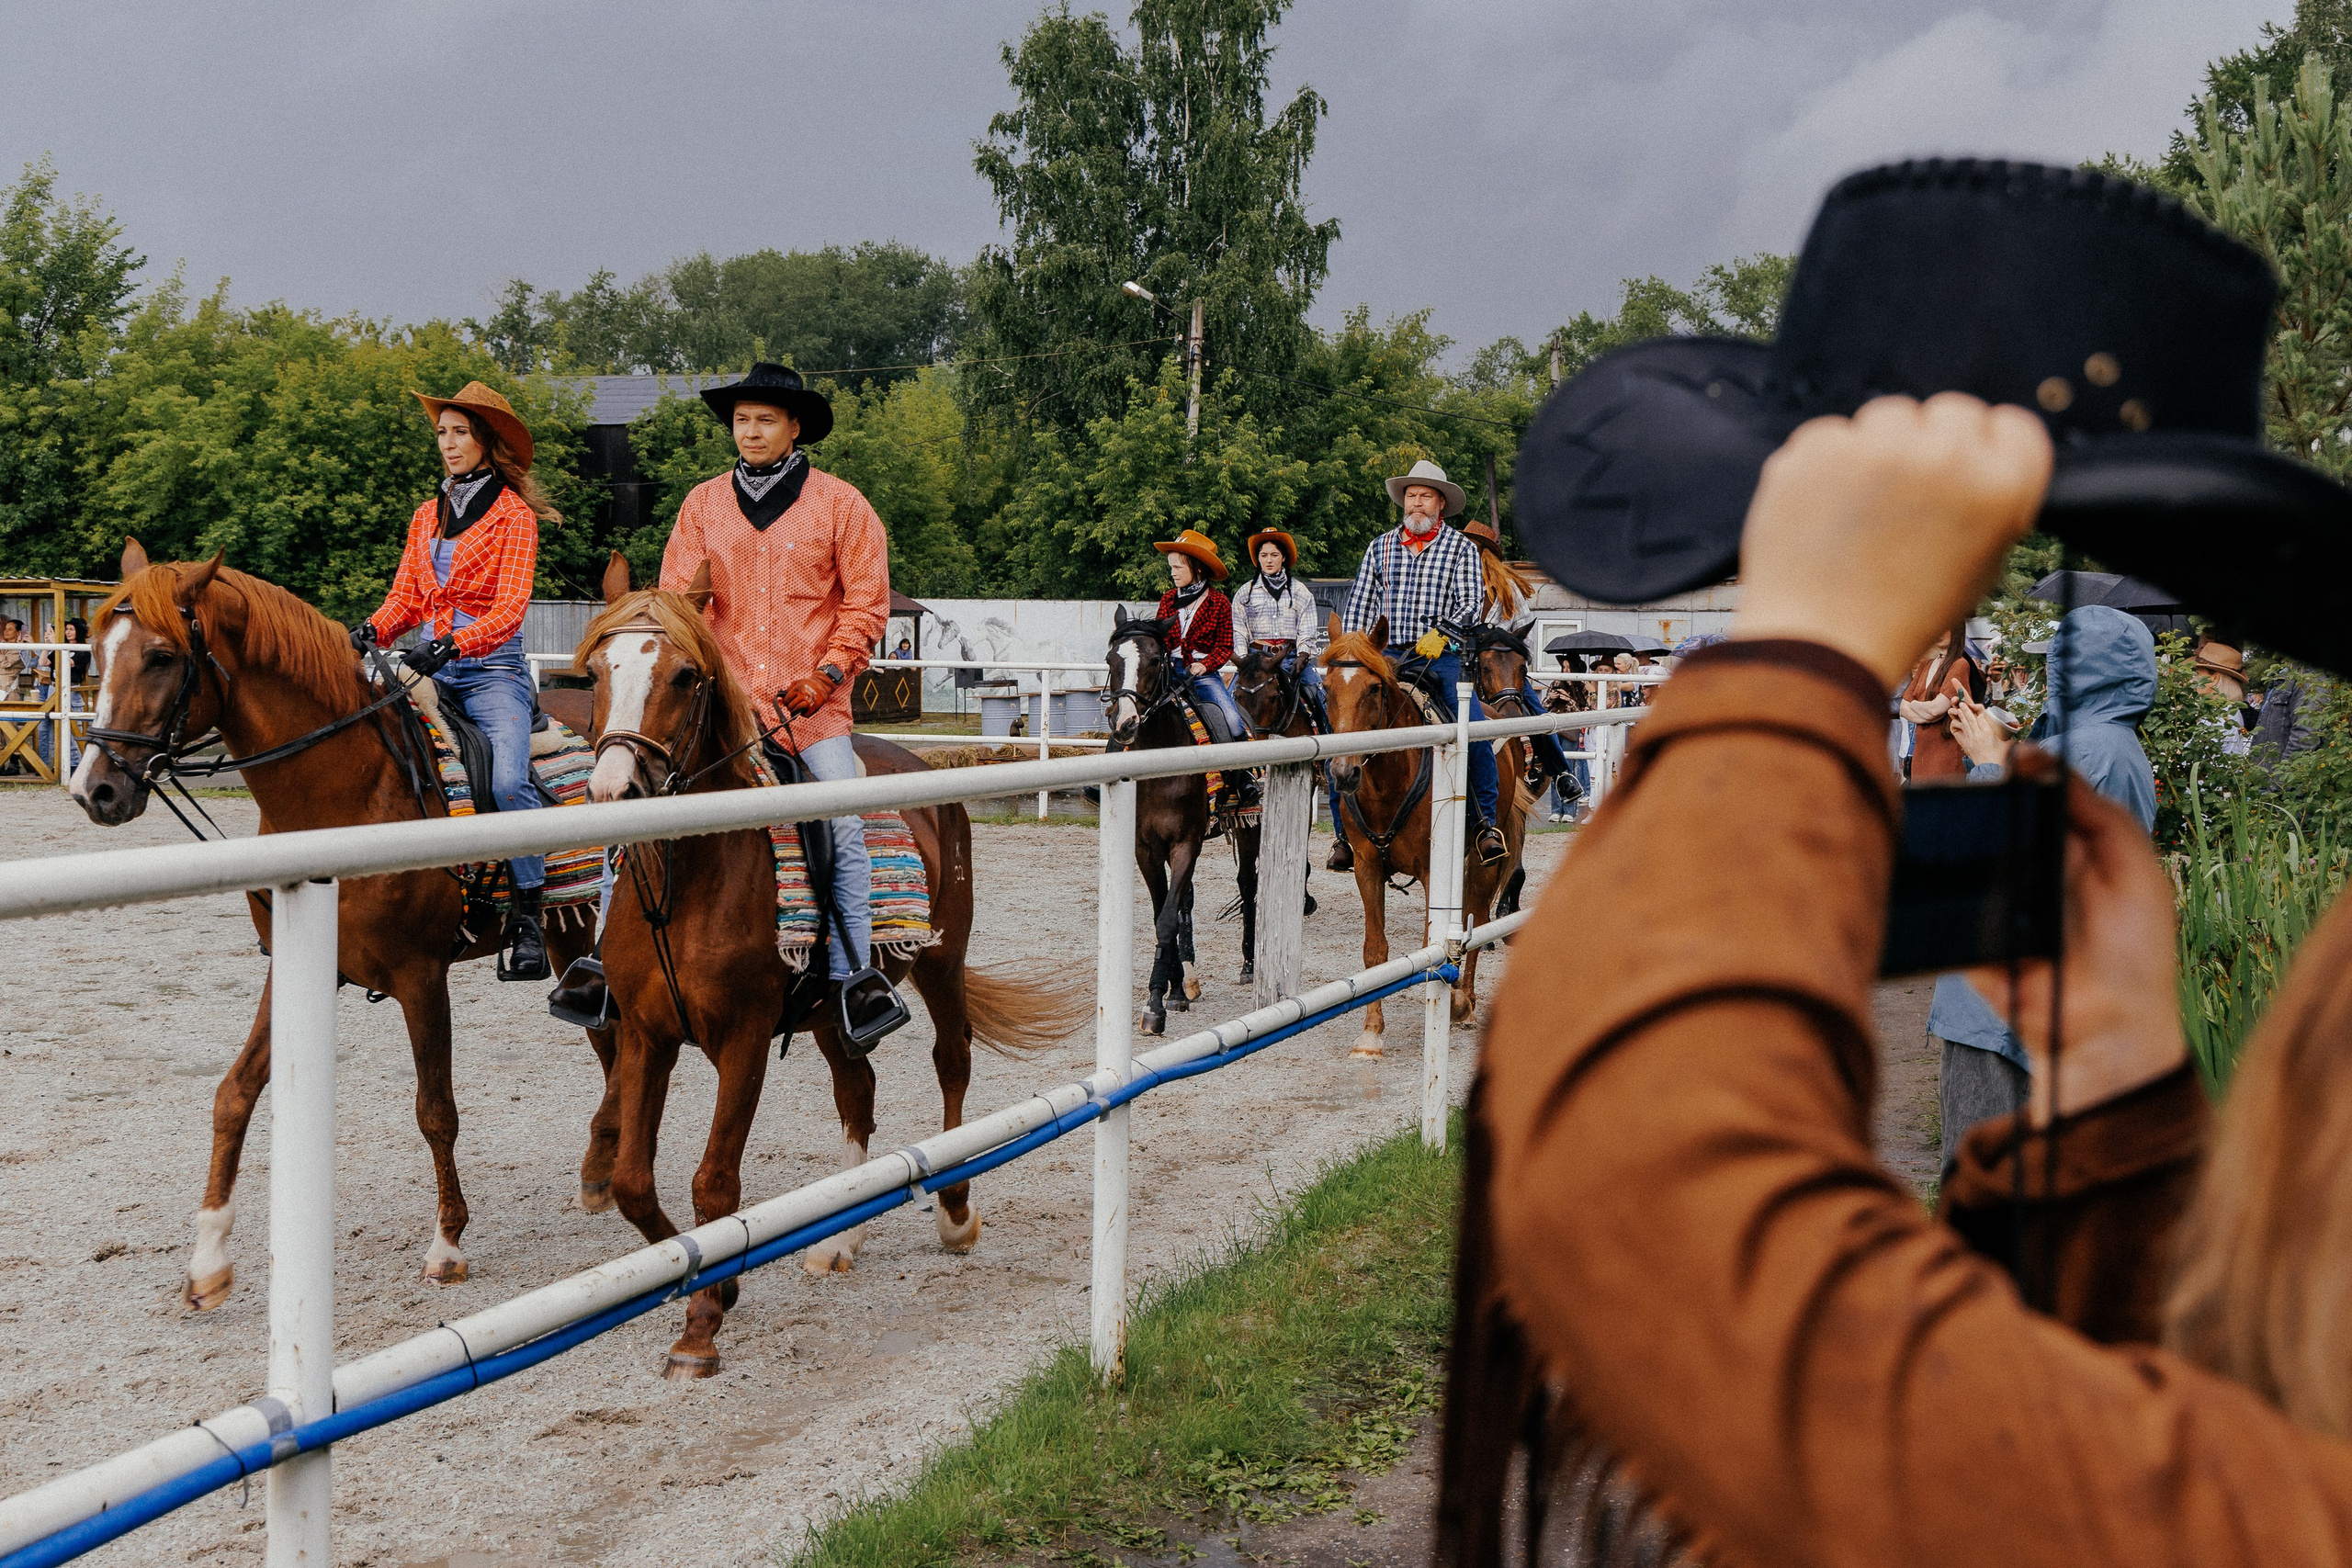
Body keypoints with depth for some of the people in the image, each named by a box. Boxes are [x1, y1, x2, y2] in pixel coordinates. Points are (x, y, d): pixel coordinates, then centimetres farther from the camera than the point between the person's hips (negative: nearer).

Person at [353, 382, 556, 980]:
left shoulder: (513, 515, 0)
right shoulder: (426, 516, 17)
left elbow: (510, 607, -10)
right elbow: (406, 595, 14)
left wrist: (451, 645, -25)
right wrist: (373, 629, -8)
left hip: (493, 668, -5)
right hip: (431, 668, 5)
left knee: (508, 780, -27)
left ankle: (527, 918, -18)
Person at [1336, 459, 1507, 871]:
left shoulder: (1461, 547, 7)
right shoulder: (1381, 547, 15)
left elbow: (1471, 602, -3)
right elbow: (1359, 605, 15)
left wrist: (1441, 632, -20)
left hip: (1442, 657, -2)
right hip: (1388, 656, 2)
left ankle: (1485, 824, -9)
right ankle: (1345, 831, -4)